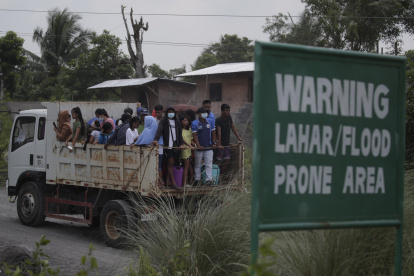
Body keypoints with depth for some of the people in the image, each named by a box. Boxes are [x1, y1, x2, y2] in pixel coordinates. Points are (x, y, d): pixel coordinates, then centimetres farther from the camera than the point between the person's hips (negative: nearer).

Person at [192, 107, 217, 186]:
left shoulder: (210, 121, 7)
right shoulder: (195, 123, -4)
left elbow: (213, 133, 13)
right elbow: (194, 135, -8)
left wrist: (214, 143, 5)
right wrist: (198, 145, -17)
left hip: (209, 147, 2)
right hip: (199, 147, -2)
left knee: (209, 164, -4)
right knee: (197, 165, 7)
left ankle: (209, 179, -5)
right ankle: (197, 180, 16)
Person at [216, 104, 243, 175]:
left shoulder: (229, 118, 6)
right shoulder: (218, 120, -16)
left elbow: (233, 128, 15)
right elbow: (219, 132, -24)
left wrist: (239, 138, 9)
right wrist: (219, 144, -30)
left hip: (227, 144, 7)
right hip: (221, 145, -7)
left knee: (227, 161, 7)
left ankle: (221, 175, 16)